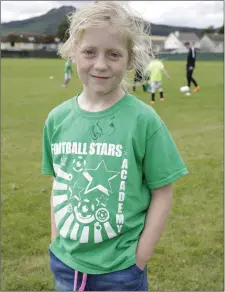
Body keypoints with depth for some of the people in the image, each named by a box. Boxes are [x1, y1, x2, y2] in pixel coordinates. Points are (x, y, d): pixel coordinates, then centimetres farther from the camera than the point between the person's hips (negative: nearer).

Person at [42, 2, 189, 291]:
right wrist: (57, 245, 4)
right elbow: (58, 185, 6)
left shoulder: (143, 119, -14)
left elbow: (162, 193, -9)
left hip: (120, 269, -3)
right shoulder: (57, 118, -4)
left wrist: (139, 259, -10)